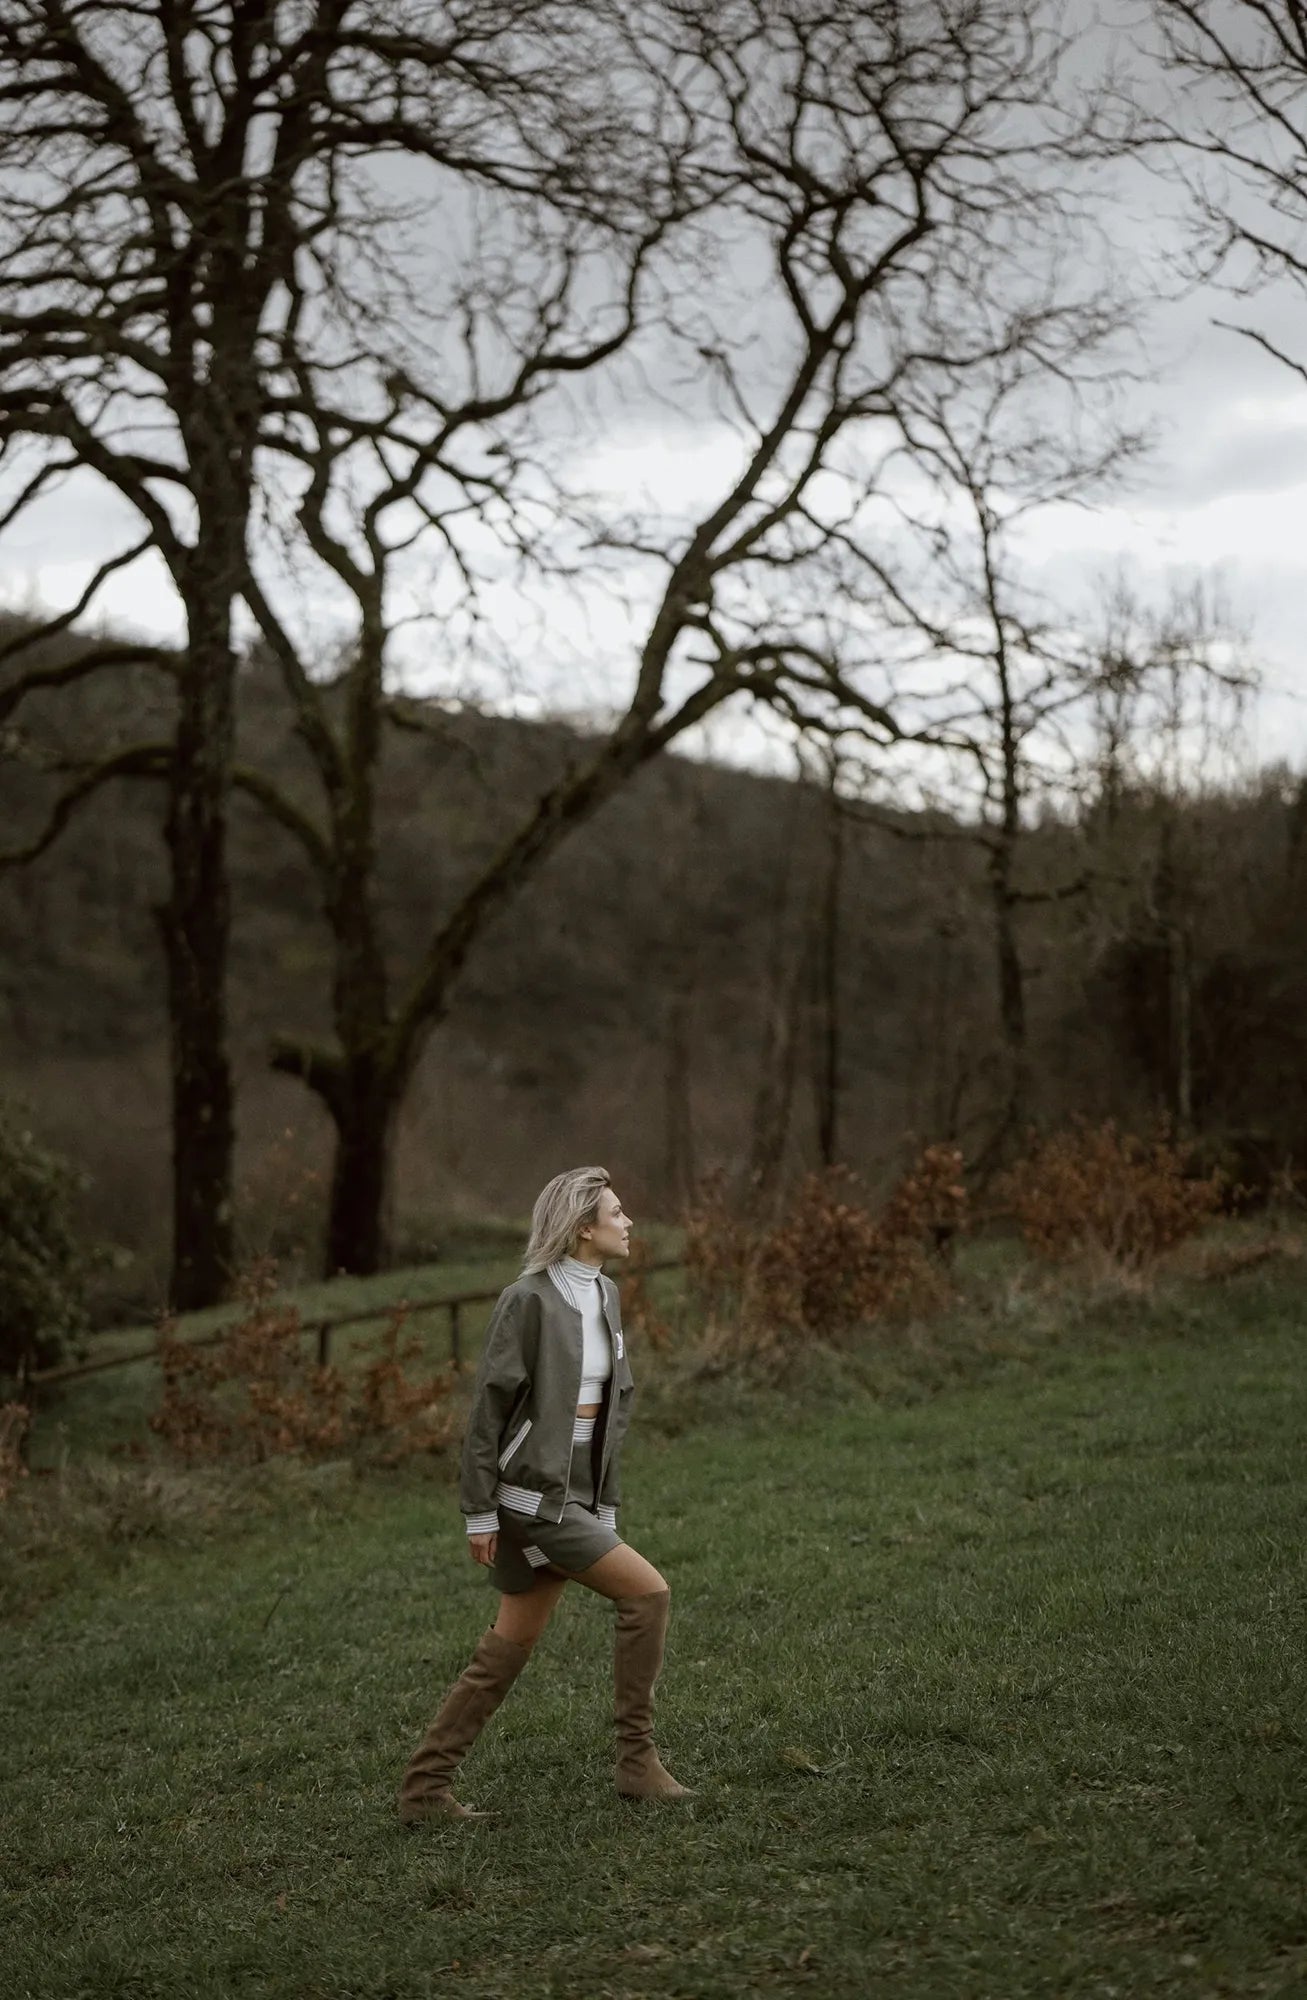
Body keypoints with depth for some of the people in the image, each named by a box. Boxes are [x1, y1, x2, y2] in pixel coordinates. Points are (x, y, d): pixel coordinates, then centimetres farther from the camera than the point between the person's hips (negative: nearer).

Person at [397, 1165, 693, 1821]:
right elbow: (487, 1408, -12)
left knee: (512, 1644, 10)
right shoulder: (529, 1299, -13)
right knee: (647, 1593, -12)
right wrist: (479, 1512, -13)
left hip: (579, 1494, 9)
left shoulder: (604, 1296, 11)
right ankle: (637, 1761, -1)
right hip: (534, 1494, -9)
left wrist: (608, 1501, 18)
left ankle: (425, 1787, 16)